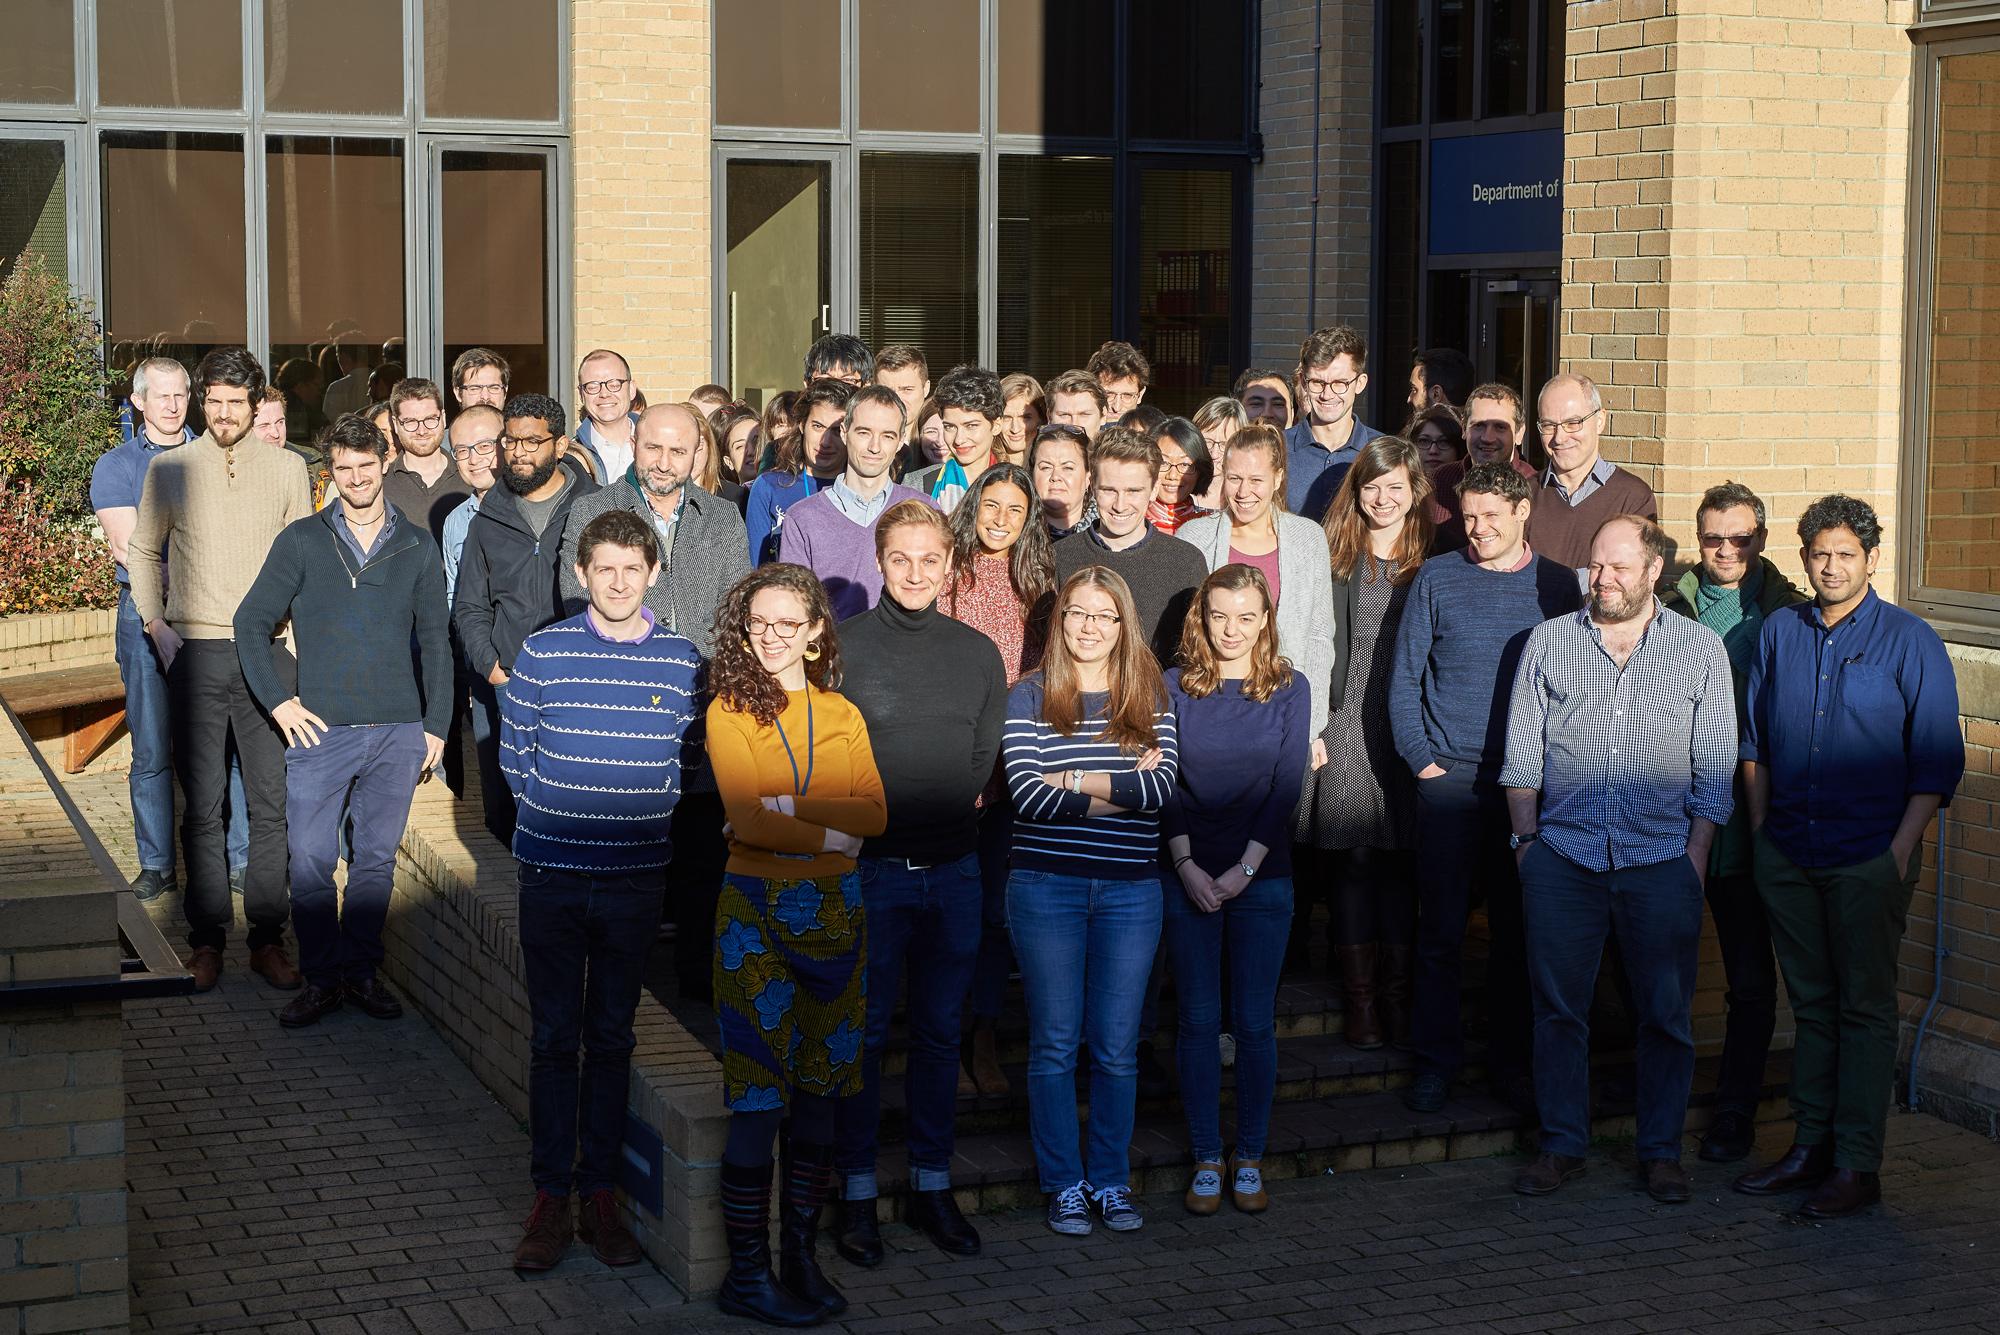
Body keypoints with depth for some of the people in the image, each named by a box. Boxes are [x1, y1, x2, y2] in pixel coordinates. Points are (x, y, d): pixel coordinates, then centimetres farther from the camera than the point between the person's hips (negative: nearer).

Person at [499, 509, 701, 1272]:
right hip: (551, 874, -1)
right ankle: (551, 1197, 11)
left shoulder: (682, 663, 1)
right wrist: (551, 811, 2)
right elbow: (514, 751, 6)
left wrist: (644, 814, 5)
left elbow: (691, 761, 11)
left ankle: (600, 1194, 16)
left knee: (612, 1038, 8)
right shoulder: (544, 652, -3)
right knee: (553, 1038, 4)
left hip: (636, 877, 1)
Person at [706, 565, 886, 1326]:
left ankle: (801, 1258, 18)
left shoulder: (842, 716, 9)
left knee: (819, 1093, 8)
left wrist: (794, 806, -15)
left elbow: (875, 815, -4)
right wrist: (830, 834, -8)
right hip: (757, 910, -4)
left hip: (834, 908, 4)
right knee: (759, 1099, -4)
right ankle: (747, 1275, 4)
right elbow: (747, 816, -14)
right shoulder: (729, 711, -2)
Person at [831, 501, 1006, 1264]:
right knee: (864, 1032, 3)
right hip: (870, 865, -3)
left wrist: (946, 808, -3)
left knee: (940, 1031, 10)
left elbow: (985, 762, 10)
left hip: (953, 866, 3)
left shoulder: (979, 653, 8)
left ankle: (932, 1186, 21)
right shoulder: (843, 646, -3)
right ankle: (858, 1193, 12)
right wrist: (891, 810, -8)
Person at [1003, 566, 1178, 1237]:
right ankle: (1063, 1183, 16)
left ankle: (1112, 1181, 19)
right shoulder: (1029, 697, 0)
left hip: (1130, 890, 1)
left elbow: (1163, 784, -9)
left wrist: (1069, 780, -12)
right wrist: (1125, 788, -11)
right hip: (1045, 886, -1)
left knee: (1117, 1046, 5)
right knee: (1055, 1042, 4)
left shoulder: (1150, 696, 6)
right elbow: (1028, 795, -12)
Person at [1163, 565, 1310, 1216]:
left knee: (1255, 1022, 3)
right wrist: (1186, 864, -11)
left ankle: (1249, 1160, 13)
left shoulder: (1289, 690, 2)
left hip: (1261, 877, 0)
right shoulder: (1174, 686, 2)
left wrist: (1243, 869, -9)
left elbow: (1286, 788, -2)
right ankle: (1206, 1160, 11)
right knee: (1197, 1020, 3)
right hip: (1188, 875, 0)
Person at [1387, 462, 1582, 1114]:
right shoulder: (1437, 579, 2)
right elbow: (1403, 677, 3)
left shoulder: (1557, 585, 4)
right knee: (1440, 929, 1)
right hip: (1450, 779, -1)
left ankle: (1511, 1060, 19)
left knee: (1518, 929, 8)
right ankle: (1435, 1061, 11)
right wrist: (1421, 760, -3)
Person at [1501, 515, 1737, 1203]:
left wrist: (1696, 853, -3)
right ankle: (1562, 1144, 16)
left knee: (1665, 1011, 4)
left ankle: (1661, 1151, 16)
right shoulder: (1547, 641, 8)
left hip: (1662, 859, -1)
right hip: (1561, 855, 1)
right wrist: (1526, 838, 2)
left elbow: (1715, 766, 4)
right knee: (1558, 1006, 4)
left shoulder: (1702, 649, 5)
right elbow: (1522, 750, 9)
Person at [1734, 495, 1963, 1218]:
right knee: (1811, 1002, 11)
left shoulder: (1910, 641, -4)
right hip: (1786, 853, 4)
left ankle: (1857, 1165, 5)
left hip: (1869, 858, -4)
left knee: (1864, 1008, 0)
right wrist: (1759, 830, 10)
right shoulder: (1779, 631, 8)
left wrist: (1901, 848, -11)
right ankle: (1810, 1146, 19)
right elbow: (1754, 739, 16)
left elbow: (1937, 758, -4)